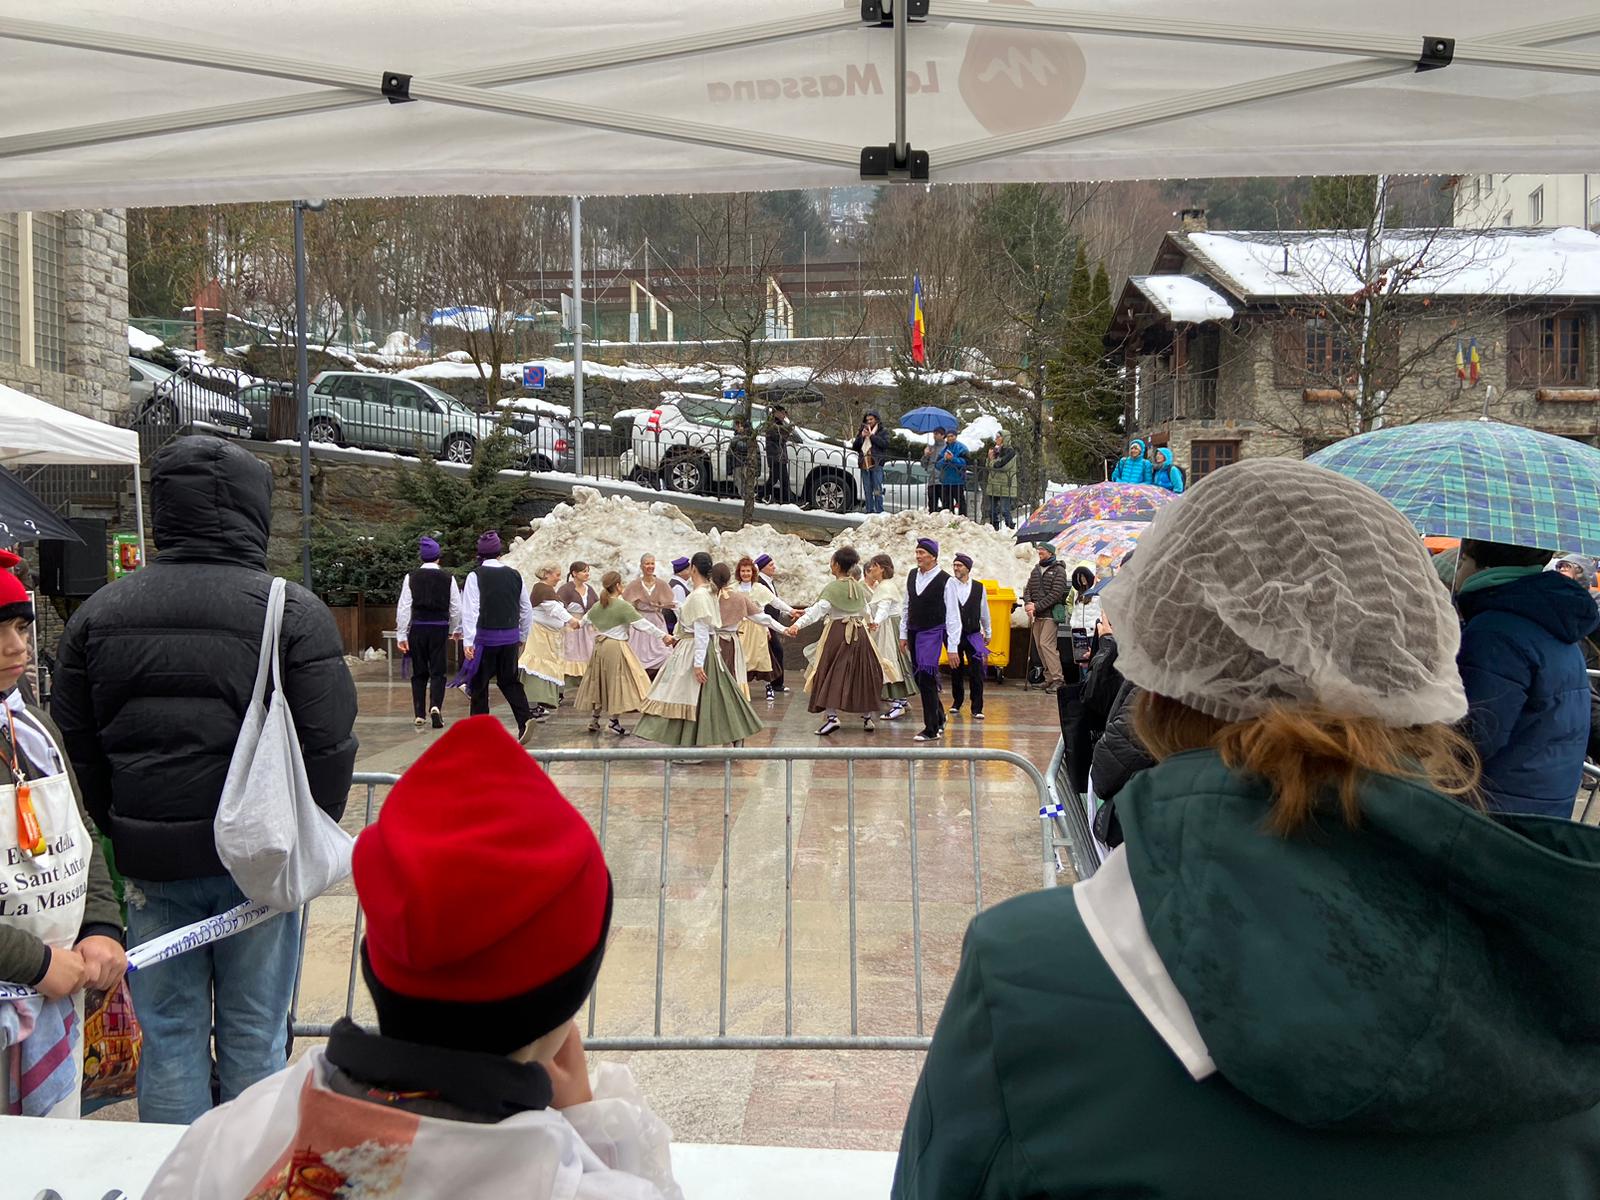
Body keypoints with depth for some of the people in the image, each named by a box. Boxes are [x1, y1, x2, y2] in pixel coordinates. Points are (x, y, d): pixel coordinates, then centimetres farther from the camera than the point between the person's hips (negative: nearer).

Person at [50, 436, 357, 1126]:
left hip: (149, 862, 3)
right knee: (253, 1039, 10)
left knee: (168, 1036, 14)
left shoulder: (99, 613, 3)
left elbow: (78, 747, 8)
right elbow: (329, 747, -11)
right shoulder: (294, 612, -10)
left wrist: (121, 835, 18)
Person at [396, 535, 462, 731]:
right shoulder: (448, 579, -1)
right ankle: (435, 706, -18)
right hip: (440, 628, -1)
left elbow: (404, 608, -3)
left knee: (419, 673, 11)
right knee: (438, 671, 4)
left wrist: (401, 635, 1)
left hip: (417, 628, 1)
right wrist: (455, 629, 20)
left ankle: (420, 714, 13)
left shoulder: (411, 578, -2)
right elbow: (456, 608, 4)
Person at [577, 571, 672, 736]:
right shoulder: (623, 606, -15)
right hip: (616, 648, -7)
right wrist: (663, 636, -11)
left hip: (599, 647, 7)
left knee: (600, 683, 16)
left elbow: (586, 619, 27)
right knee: (617, 683, -1)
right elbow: (642, 624, -17)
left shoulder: (597, 606, 7)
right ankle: (614, 722, -1)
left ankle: (594, 719, 21)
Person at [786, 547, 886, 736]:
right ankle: (867, 717, 17)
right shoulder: (859, 588, 9)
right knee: (862, 674, 12)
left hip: (837, 633, -6)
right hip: (859, 634, 6)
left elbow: (818, 610, -24)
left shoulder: (832, 588, -12)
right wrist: (870, 621, 48)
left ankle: (832, 716, -13)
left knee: (831, 675, -2)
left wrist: (798, 624, -33)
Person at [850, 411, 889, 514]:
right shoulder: (862, 431, 21)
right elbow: (855, 447, 14)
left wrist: (871, 435, -10)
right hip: (864, 464, 5)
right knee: (867, 490, 5)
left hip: (876, 464, -5)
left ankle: (879, 510, -10)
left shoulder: (883, 431, 8)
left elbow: (885, 443, -10)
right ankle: (869, 509, 8)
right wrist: (861, 436, -1)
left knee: (877, 489, -10)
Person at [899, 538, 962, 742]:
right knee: (918, 677, 13)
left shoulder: (945, 580, -10)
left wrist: (953, 647, -12)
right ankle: (939, 718, 32)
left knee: (926, 679, -13)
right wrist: (903, 635, 13)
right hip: (914, 633, 7)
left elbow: (953, 616, -10)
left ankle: (931, 729, -5)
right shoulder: (912, 577, 8)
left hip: (933, 633, -6)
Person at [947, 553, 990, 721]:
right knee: (956, 671, 11)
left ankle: (977, 709, 4)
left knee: (976, 673, -2)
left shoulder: (979, 588, 1)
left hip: (973, 635, 0)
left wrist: (988, 632, 18)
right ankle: (956, 703, 28)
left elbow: (984, 612, 11)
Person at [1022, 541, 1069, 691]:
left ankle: (1057, 679, -14)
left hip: (1051, 614, -7)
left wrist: (1037, 606, -17)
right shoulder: (1035, 570, 17)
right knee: (1039, 645, 6)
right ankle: (1049, 677, 13)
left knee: (1046, 644, -17)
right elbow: (1028, 589, 13)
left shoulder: (1059, 571, -4)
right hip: (1037, 615, 7)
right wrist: (1028, 603, -8)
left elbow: (1056, 594, -13)